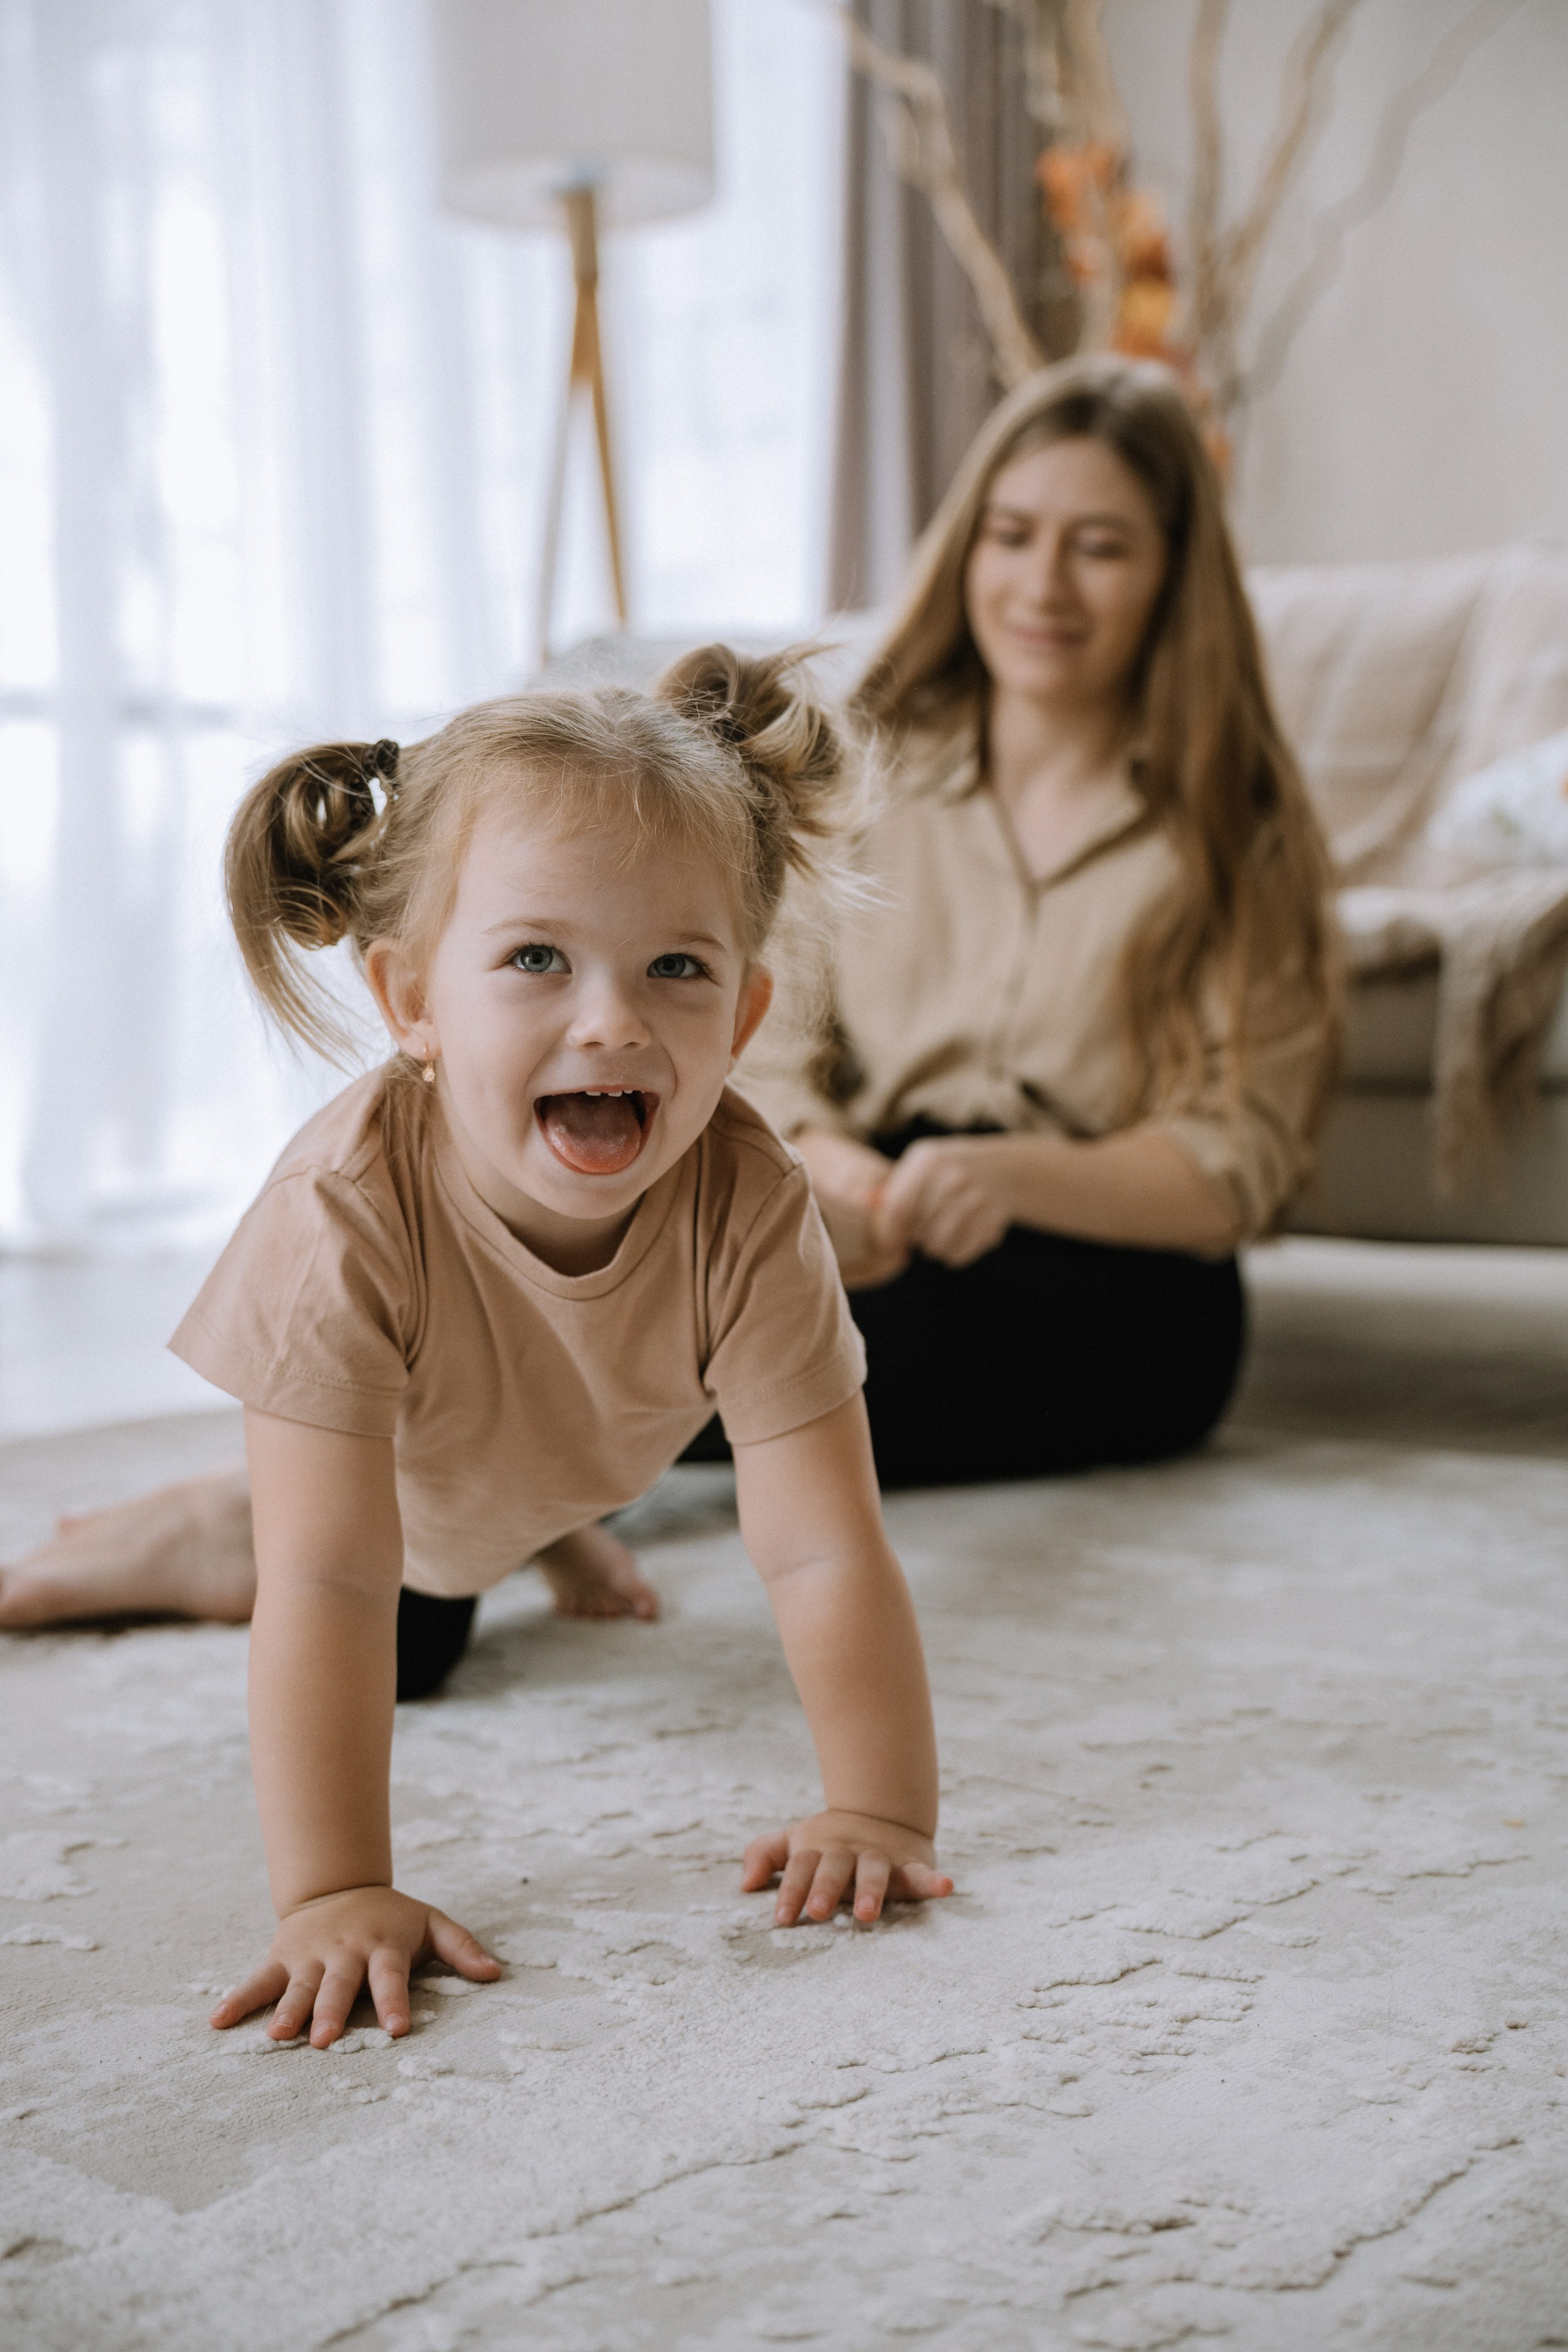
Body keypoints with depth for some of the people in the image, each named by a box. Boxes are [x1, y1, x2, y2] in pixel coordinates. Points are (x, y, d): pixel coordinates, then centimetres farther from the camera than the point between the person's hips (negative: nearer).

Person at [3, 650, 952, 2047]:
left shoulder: (749, 1211, -41)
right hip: (394, 1468, -2)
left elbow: (824, 1553, -39)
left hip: (591, 1442, 2)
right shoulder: (344, 1215, -48)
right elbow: (332, 1585, -48)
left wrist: (880, 1813, -45)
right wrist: (337, 1892, -51)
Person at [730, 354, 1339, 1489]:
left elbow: (1237, 1164, -3)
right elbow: (769, 1046, 5)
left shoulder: (1237, 836, 5)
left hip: (1110, 1279, -2)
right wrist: (826, 1165, -19)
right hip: (870, 1229, 3)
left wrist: (1010, 1176, -23)